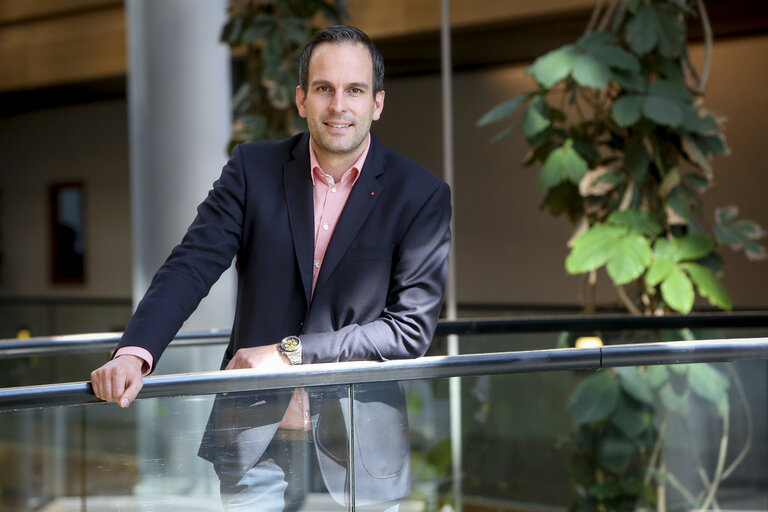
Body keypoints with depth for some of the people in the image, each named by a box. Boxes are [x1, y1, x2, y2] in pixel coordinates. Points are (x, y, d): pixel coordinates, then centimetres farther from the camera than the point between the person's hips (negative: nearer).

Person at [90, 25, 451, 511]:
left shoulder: (422, 194, -5)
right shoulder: (253, 167, 1)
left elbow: (412, 329, -10)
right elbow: (191, 266, -8)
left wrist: (292, 352, -16)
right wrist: (135, 353, -26)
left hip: (359, 435, -1)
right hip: (255, 432, 1)